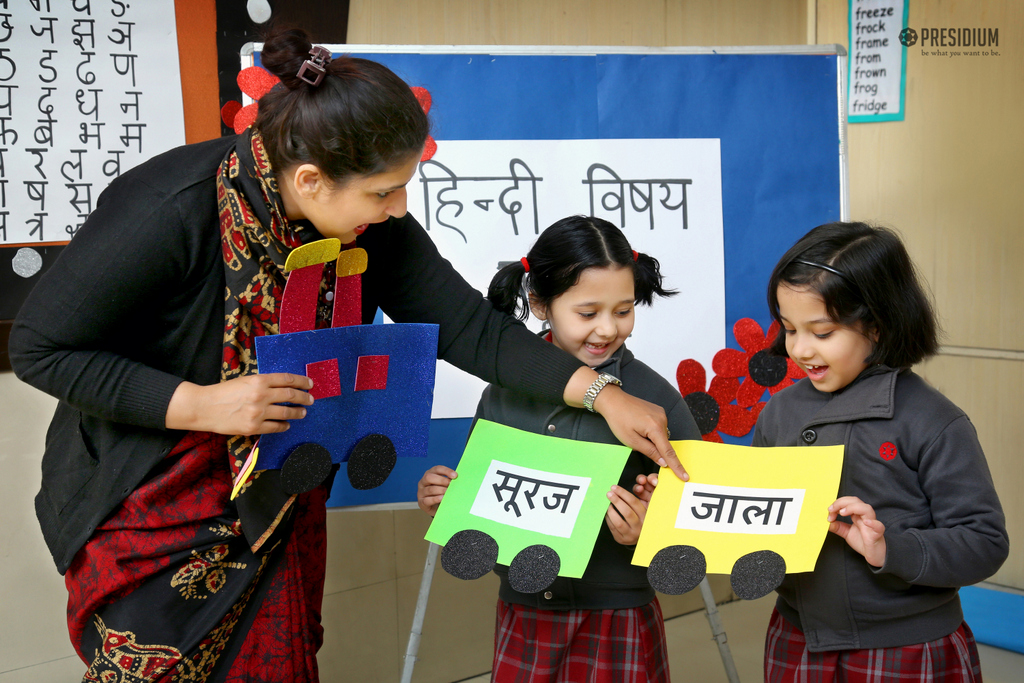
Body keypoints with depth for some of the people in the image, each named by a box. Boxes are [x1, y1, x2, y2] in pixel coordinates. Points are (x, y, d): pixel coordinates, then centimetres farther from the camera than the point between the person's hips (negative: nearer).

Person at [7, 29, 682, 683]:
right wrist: (202, 405, -28)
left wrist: (600, 393, -15)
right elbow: (40, 347, -21)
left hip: (281, 502, 5)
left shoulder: (373, 225, -13)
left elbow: (467, 325, -8)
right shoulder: (167, 213, -29)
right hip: (147, 495, -4)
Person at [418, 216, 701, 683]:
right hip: (521, 619, 3)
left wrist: (647, 531, -24)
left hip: (616, 624, -3)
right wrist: (441, 500, -6)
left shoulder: (655, 398, -10)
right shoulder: (503, 396, 1)